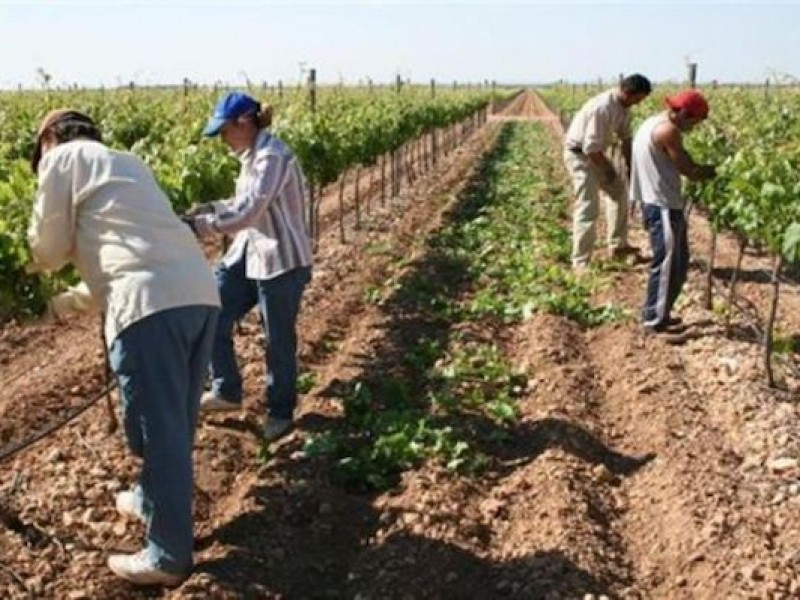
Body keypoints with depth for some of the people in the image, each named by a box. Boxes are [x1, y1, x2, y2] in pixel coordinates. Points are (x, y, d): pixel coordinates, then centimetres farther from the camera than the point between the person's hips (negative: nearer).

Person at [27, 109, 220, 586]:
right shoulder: (129, 162, 32)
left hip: (151, 303, -8)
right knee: (176, 421, 22)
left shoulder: (62, 159, 12)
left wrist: (54, 256, 35)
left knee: (159, 427, 1)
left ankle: (169, 556, 12)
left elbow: (48, 251, 12)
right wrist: (81, 297, 44)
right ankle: (156, 500, 42)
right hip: (201, 293, 8)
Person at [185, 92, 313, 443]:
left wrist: (198, 225, -22)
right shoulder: (252, 155, 9)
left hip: (282, 261, -9)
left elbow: (248, 212, -27)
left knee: (279, 340, 6)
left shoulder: (273, 157, -22)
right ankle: (226, 391, 27)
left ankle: (280, 412, 25)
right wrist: (210, 207, 4)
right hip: (249, 253, 9)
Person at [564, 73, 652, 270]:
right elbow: (591, 148, -30)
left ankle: (618, 245, 30)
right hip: (579, 155, -10)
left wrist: (630, 166, 5)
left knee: (619, 192, 18)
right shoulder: (601, 108, -31)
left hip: (595, 153, 10)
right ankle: (581, 263, -5)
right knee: (588, 208, -11)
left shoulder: (623, 106, -3)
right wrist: (608, 170, -15)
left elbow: (625, 137, 9)